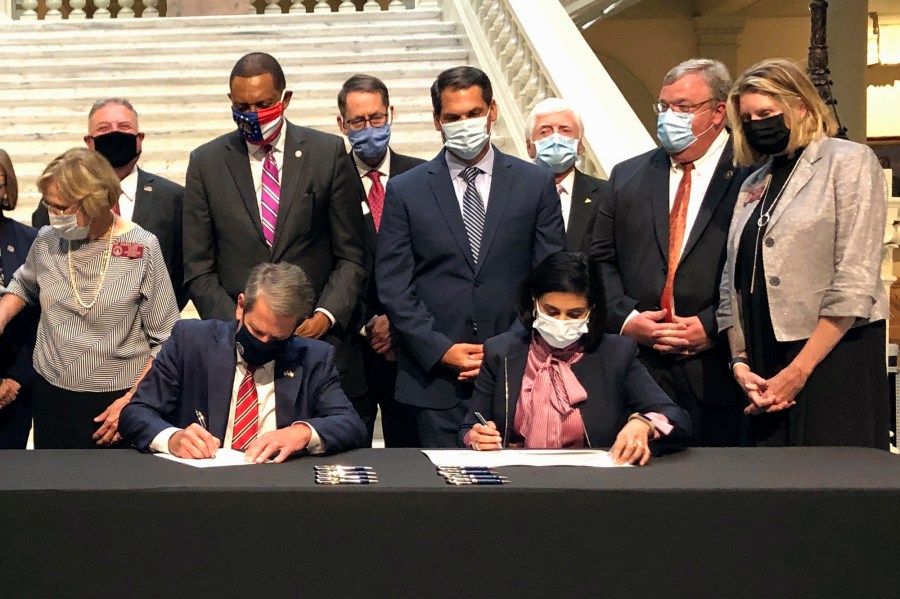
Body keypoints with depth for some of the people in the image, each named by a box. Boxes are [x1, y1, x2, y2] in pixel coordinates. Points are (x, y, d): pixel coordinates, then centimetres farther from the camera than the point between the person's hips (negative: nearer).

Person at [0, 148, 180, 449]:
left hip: (118, 400, -3)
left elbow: (165, 339, -7)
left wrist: (132, 400, -12)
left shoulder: (142, 248, -11)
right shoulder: (46, 241, -1)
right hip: (52, 396, 3)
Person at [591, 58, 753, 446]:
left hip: (717, 372, -3)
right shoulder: (627, 177, 15)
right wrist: (625, 317, -4)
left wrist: (713, 326, -13)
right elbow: (601, 260, 12)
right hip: (638, 367, 4)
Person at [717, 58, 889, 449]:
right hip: (764, 364, 6)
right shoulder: (752, 187, 17)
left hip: (831, 356, -6)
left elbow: (856, 283, -11)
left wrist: (798, 371, -13)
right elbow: (733, 282, 13)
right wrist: (740, 362, -1)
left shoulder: (849, 163, -3)